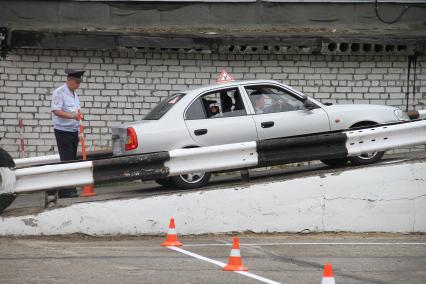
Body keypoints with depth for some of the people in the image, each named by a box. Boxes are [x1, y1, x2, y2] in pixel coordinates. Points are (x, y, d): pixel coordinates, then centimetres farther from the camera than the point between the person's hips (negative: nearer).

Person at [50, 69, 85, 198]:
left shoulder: (73, 93, 16)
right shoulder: (59, 92, -12)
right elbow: (56, 111, -22)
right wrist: (72, 116, -31)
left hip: (73, 131, 9)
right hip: (63, 131, -9)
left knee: (72, 160, 9)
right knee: (66, 160, -12)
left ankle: (70, 190, 12)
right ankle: (66, 191, -14)